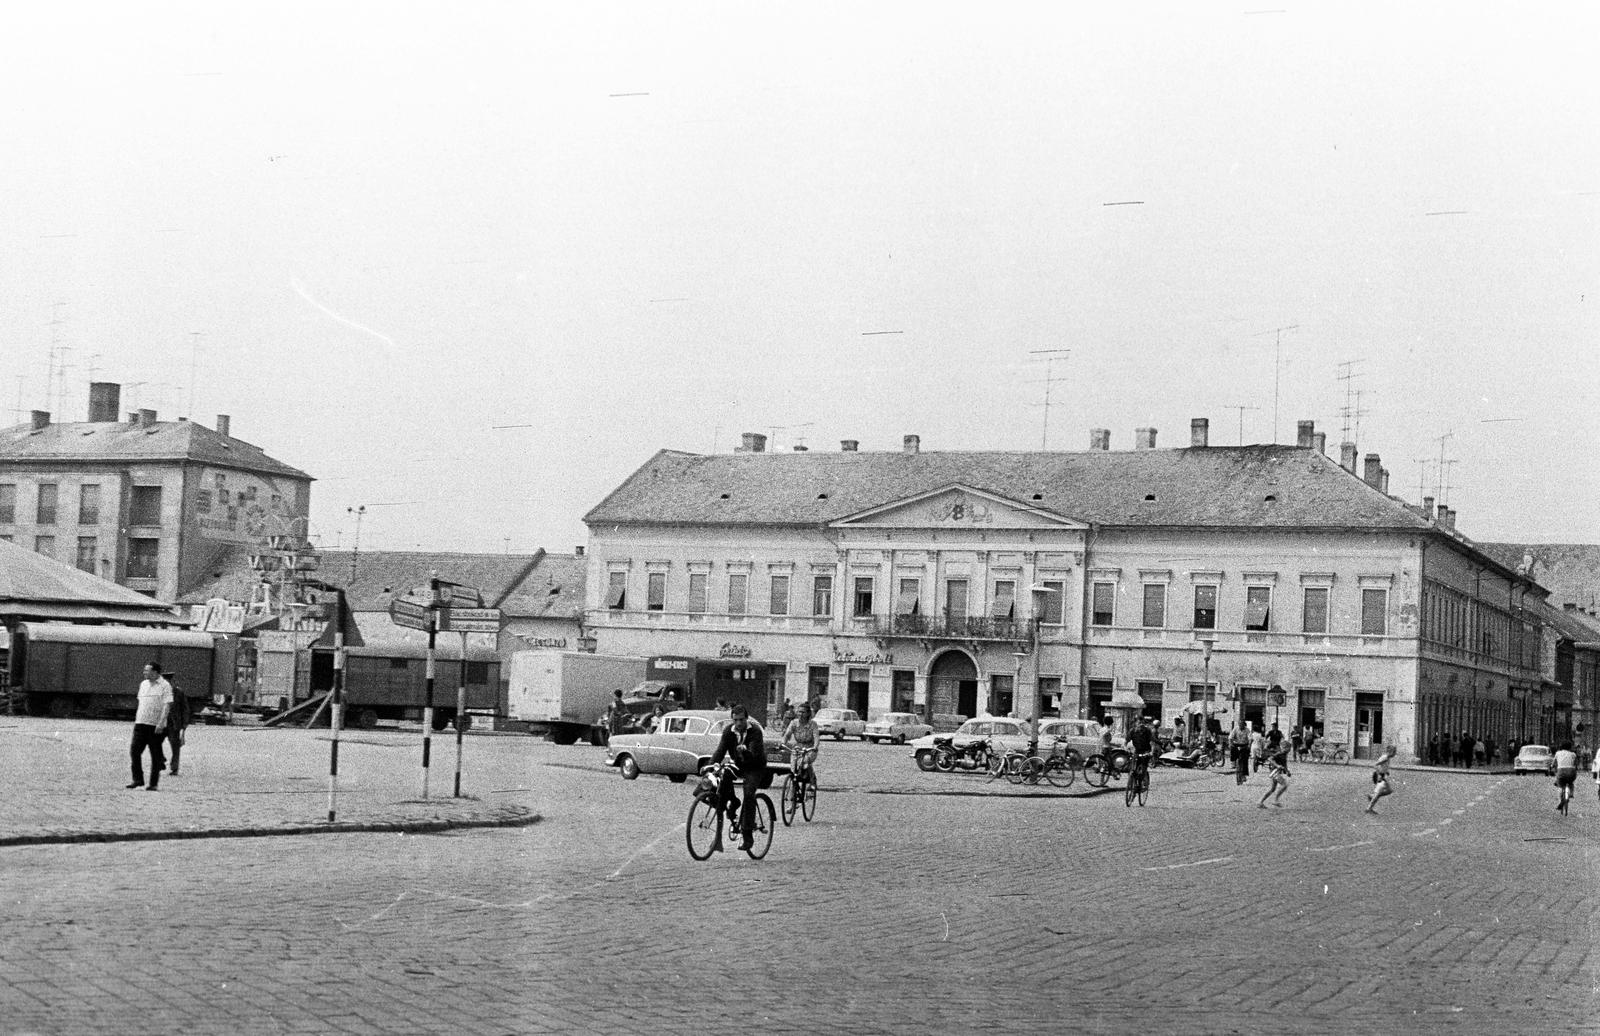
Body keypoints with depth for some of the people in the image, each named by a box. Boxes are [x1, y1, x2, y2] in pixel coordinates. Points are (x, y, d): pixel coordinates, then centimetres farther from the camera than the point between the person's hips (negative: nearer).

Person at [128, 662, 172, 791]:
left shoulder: (165, 686, -7)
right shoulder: (143, 684, 14)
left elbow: (167, 706, -13)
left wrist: (161, 723, -21)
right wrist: (136, 719, 18)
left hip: (156, 726, -6)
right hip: (141, 723, 6)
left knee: (155, 756, 0)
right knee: (134, 751, -5)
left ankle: (153, 783, 7)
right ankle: (138, 780, 3)